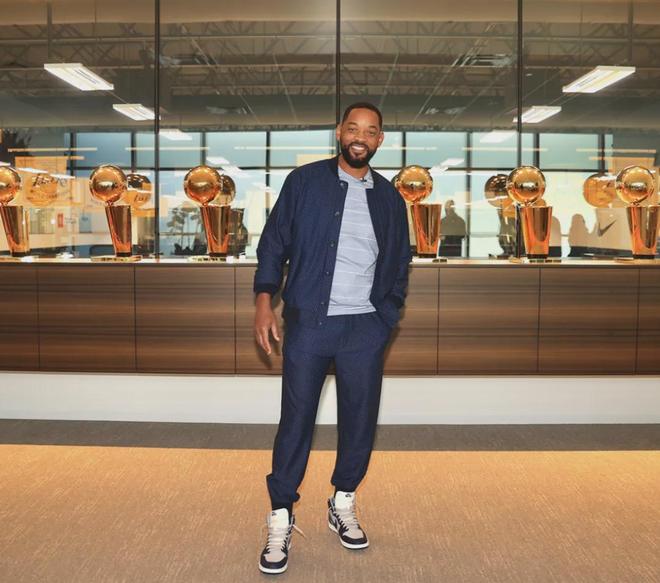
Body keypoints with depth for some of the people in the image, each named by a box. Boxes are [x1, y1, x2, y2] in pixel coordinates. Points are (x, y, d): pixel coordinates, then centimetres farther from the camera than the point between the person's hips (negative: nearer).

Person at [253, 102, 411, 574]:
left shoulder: (390, 198, 10)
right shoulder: (304, 182, 3)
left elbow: (399, 265, 16)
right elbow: (274, 242, 2)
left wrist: (386, 317, 7)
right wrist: (265, 300, -8)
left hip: (365, 327, 3)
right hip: (308, 322, -2)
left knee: (360, 420, 8)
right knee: (296, 420, 2)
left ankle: (344, 505, 28)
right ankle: (281, 519, 15)